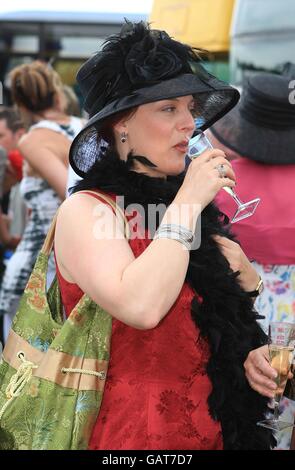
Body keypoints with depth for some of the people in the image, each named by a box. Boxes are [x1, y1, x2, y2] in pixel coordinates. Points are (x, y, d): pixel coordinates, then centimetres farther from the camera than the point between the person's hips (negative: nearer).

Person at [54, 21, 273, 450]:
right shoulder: (86, 210, -12)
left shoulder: (175, 200, 9)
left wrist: (242, 273, -4)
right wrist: (187, 204, -20)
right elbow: (140, 307, -30)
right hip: (140, 432, -7)